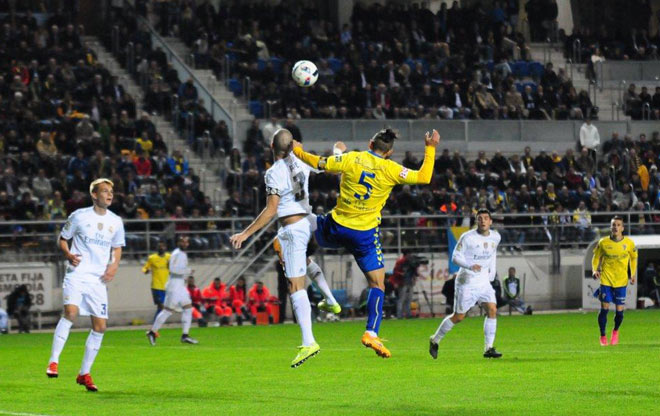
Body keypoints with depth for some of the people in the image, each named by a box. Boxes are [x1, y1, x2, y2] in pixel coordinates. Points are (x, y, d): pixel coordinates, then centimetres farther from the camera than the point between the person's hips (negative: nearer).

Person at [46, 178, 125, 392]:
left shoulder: (116, 221, 9)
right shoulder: (79, 216, -1)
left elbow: (117, 247, 21)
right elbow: (63, 238, 9)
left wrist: (114, 265, 2)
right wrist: (68, 254, -11)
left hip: (99, 279, 4)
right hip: (77, 273, -4)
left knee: (100, 325, 0)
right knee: (70, 311, -27)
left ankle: (85, 373, 12)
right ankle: (53, 362, -22)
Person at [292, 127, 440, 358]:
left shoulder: (352, 159, -5)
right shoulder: (390, 169, -9)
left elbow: (319, 163, -2)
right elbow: (423, 177, -10)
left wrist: (298, 151, 16)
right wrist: (430, 148, 1)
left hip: (337, 226, 2)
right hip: (365, 234, -1)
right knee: (377, 283, 3)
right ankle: (371, 333, -8)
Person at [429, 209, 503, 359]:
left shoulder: (495, 237, 3)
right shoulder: (468, 237, -16)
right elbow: (455, 257, -15)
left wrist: (492, 271, 14)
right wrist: (470, 266, -31)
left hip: (484, 281, 5)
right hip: (467, 282, -5)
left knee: (492, 310, -12)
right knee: (459, 316, 0)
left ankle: (488, 348, -8)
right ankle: (435, 340, 21)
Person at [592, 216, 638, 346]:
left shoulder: (629, 243, -3)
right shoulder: (603, 243, -5)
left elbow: (633, 258, 15)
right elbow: (596, 257, 8)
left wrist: (633, 274, 8)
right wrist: (595, 270, -9)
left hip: (621, 281, 1)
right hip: (606, 280, -1)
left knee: (619, 310, -1)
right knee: (604, 309, -7)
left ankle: (615, 331, 29)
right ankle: (603, 336, 10)